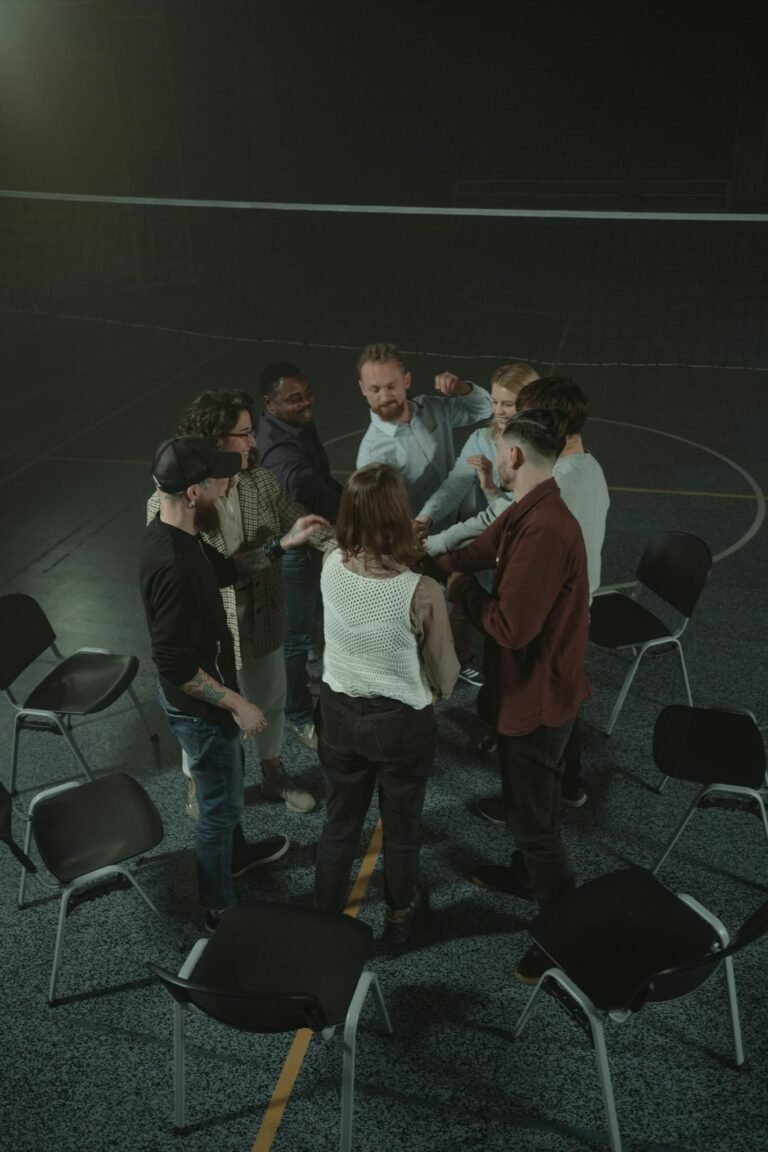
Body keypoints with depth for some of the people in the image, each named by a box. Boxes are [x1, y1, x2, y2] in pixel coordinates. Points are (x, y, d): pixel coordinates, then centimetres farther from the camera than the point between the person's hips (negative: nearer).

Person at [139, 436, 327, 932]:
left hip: (208, 695, 10)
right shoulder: (173, 566, -36)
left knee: (230, 779, 31)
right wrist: (237, 703, -23)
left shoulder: (176, 532, -6)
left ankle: (237, 852, 56)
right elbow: (175, 665, -32)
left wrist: (284, 543, 3)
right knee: (220, 804, 11)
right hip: (199, 705, -10)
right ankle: (220, 910, 33)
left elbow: (224, 568, 12)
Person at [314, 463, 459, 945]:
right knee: (401, 829, 23)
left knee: (340, 822, 25)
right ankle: (400, 916, 47)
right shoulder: (422, 592, -28)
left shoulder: (331, 567, -16)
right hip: (402, 722, -3)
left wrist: (408, 549, 20)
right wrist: (438, 688, 8)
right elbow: (445, 676, -13)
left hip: (339, 712, 4)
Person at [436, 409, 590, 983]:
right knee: (524, 795, 28)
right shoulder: (526, 512, 0)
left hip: (540, 694, -10)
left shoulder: (545, 530, -32)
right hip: (526, 684, 10)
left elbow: (510, 626, -30)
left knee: (536, 817, 5)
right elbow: (475, 553, 10)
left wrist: (464, 591, -13)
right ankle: (527, 874, 51)